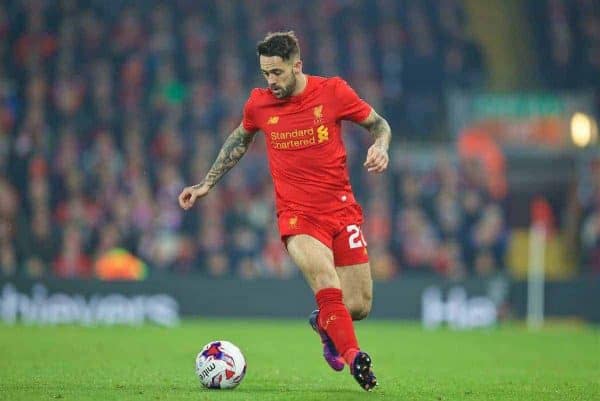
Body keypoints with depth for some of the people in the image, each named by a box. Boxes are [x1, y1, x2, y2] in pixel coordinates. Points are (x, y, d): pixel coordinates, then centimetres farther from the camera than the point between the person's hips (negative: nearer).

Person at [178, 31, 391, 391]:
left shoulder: (333, 91, -5)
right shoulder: (259, 103, 0)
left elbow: (379, 124, 8)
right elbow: (240, 141, 21)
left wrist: (381, 147, -14)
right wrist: (207, 184, 20)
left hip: (342, 209, 1)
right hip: (296, 214, -1)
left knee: (360, 307, 2)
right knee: (327, 283, -29)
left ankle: (324, 322, 35)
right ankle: (353, 356, -27)